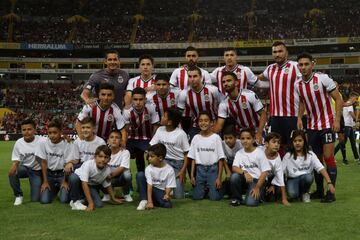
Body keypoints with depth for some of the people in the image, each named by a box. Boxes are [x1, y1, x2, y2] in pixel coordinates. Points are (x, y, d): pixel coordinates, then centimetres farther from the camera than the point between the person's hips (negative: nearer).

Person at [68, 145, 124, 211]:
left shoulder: (108, 170, -17)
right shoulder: (88, 164, -33)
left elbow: (108, 185, 3)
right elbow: (84, 183, -36)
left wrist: (114, 198, 13)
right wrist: (90, 203, -38)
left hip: (91, 186, 4)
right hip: (79, 182, -4)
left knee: (99, 205, -18)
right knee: (73, 177, -38)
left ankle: (83, 198, 11)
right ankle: (75, 200, -15)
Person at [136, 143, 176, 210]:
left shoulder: (169, 170, -12)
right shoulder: (149, 168, -10)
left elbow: (169, 186, -8)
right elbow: (149, 185, -17)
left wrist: (167, 195, -29)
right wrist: (149, 201, -27)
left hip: (161, 192, -1)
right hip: (150, 189, 1)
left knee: (168, 204, -33)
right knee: (140, 175, -22)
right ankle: (144, 200, -19)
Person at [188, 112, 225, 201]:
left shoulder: (216, 137, -6)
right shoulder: (196, 138, 2)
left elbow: (221, 159, -6)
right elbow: (193, 158, 6)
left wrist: (219, 177, -9)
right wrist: (192, 175, 0)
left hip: (213, 168, -2)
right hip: (200, 169, 3)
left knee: (214, 197, -8)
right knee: (196, 196, -1)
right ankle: (204, 188, 29)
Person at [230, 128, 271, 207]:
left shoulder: (259, 152, -5)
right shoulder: (239, 153, 5)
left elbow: (264, 172, -8)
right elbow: (234, 168, -10)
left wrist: (257, 187, -14)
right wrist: (244, 173, -31)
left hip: (257, 180, -4)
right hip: (245, 179, 4)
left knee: (251, 202, -26)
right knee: (234, 176, -29)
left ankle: (259, 194, 9)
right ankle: (237, 198, -6)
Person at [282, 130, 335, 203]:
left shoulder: (310, 155, -3)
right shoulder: (288, 156, -4)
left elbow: (321, 169, -11)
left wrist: (329, 183, -23)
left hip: (306, 177, 2)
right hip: (292, 179, -1)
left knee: (308, 177, -34)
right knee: (292, 194, -32)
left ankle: (305, 193, -2)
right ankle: (298, 193, 7)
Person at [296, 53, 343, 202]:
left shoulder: (323, 78, -14)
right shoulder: (298, 85, 1)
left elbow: (338, 99, -11)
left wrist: (337, 120, -17)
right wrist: (299, 118, 3)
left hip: (327, 124, -5)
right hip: (312, 126, 5)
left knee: (328, 157, -9)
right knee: (316, 158, 9)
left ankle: (331, 192, -1)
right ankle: (319, 190, 20)